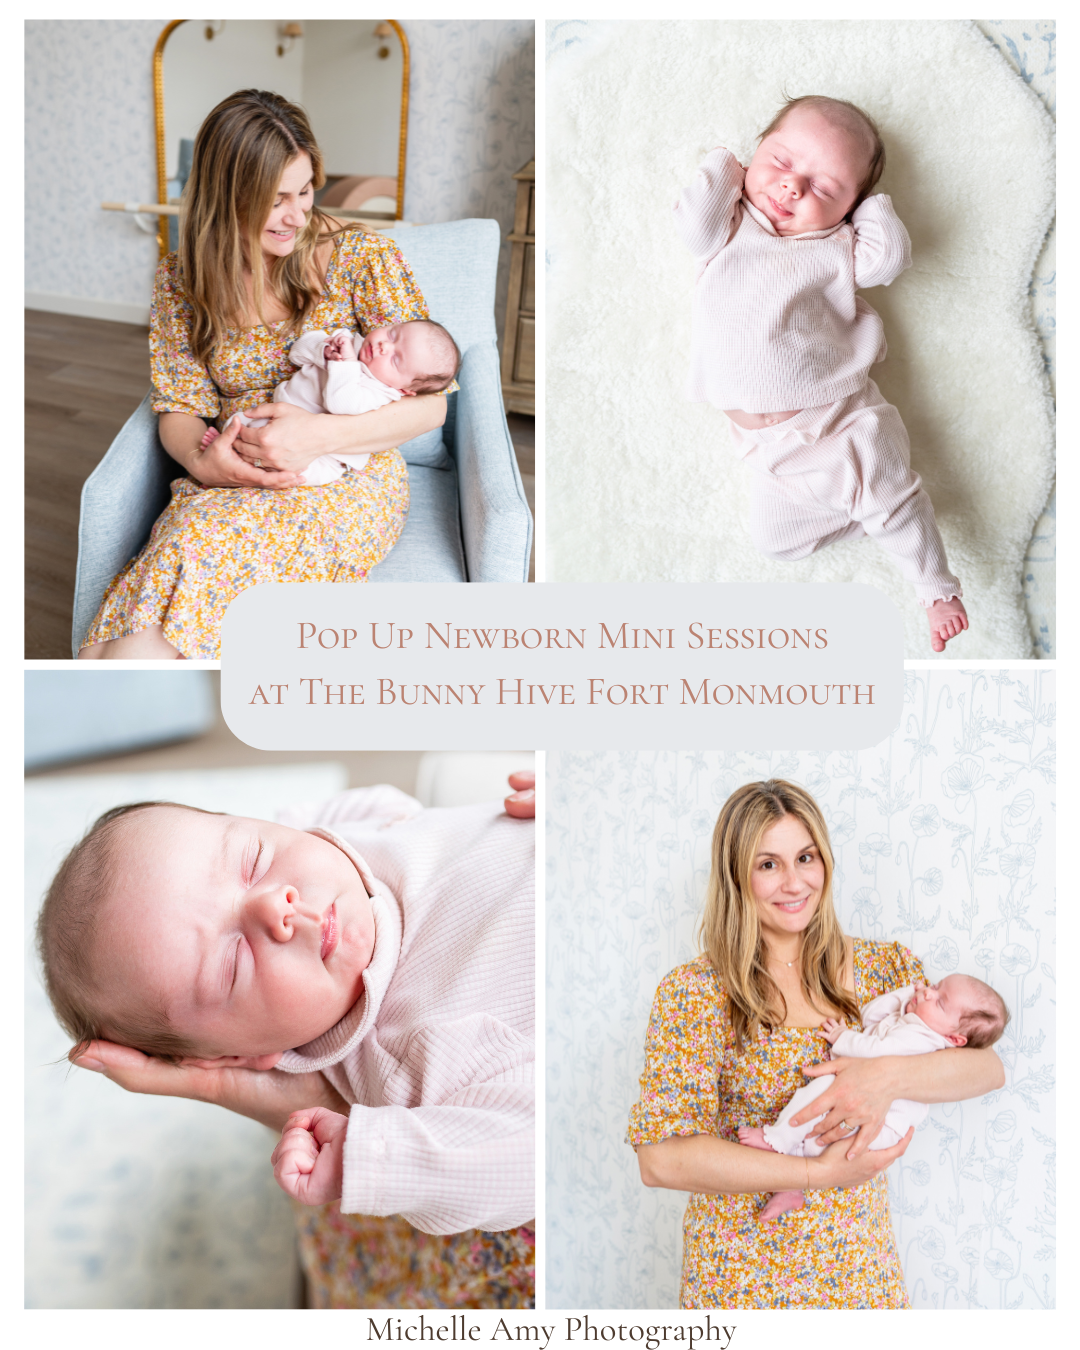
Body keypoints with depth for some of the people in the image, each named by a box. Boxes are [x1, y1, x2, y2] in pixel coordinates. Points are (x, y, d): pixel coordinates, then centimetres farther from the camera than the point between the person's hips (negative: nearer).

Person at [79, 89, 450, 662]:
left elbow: (431, 402, -4)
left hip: (347, 481, -3)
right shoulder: (181, 280, 7)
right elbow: (180, 408, 9)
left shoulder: (360, 256, -2)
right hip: (230, 485, 3)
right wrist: (202, 459, -16)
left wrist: (320, 435, -19)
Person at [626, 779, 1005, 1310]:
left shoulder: (882, 966, -1)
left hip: (862, 1265, 3)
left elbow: (989, 1067, -7)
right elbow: (661, 1157, -18)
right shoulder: (693, 992, -13)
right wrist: (819, 1174, -22)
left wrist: (888, 1076, -25)